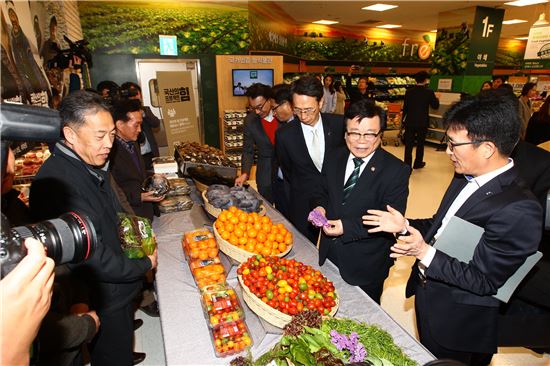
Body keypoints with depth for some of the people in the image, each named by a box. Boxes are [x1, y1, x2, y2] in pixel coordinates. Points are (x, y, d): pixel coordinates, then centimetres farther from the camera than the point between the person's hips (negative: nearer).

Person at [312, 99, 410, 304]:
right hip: (328, 255, 5)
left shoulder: (396, 171, -18)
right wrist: (321, 207, -12)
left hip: (366, 265, -4)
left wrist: (347, 227, -27)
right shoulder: (333, 159, -2)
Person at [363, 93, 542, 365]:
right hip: (427, 295, 7)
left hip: (458, 323, -7)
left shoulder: (518, 211, -31)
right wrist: (405, 226, -6)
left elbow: (485, 281, -26)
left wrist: (426, 253, -28)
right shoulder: (466, 177, -5)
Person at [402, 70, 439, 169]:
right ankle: (418, 163, 26)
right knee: (420, 143, 15)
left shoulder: (409, 91, -4)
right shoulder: (429, 92, -8)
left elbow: (405, 107, 1)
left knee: (408, 144, 4)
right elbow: (435, 106, 2)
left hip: (410, 121, 1)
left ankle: (407, 165, 3)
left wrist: (403, 119, 12)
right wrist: (437, 98, 22)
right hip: (423, 122, -1)